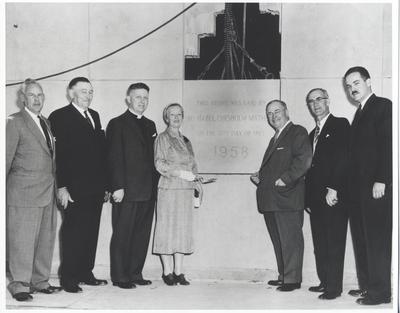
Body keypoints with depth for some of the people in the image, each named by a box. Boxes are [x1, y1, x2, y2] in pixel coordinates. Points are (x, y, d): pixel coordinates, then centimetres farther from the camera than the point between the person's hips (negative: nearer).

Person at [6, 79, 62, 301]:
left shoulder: (46, 123, 17)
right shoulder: (15, 122, -3)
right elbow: (6, 158, -4)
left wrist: (58, 186, 13)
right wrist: (5, 189, -7)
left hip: (48, 192, 7)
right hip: (24, 192, -7)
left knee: (46, 239, 10)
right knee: (22, 241, -1)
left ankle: (40, 281, 20)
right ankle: (20, 285, 8)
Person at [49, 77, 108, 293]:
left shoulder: (94, 116, 18)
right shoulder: (60, 117, -3)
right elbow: (59, 153, -10)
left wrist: (105, 184, 13)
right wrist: (62, 186, -16)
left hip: (96, 188, 7)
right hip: (75, 188, -7)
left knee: (91, 232, 10)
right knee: (73, 232, -1)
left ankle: (85, 273, 20)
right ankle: (68, 278, 8)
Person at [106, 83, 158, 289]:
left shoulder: (150, 125, 18)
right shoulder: (117, 124, -1)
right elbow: (114, 158, -8)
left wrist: (154, 185, 10)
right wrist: (118, 187, -15)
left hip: (147, 191, 6)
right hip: (127, 191, -6)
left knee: (142, 234, 9)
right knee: (122, 234, 0)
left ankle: (135, 273, 19)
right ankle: (120, 277, 8)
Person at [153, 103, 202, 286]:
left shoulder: (185, 141, 19)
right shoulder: (162, 138, 2)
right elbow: (159, 163, -8)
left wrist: (196, 181, 4)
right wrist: (178, 172, -17)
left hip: (186, 190, 6)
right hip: (169, 189, -6)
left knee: (183, 228, 4)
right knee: (168, 228, -4)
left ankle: (178, 271, 9)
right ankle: (167, 272, 2)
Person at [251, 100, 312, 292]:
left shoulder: (298, 132, -4)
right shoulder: (275, 139, 24)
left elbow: (304, 160, -17)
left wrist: (285, 179, -19)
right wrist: (260, 176, 11)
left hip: (288, 198, -9)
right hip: (271, 200, 9)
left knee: (291, 239, -4)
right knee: (278, 240, 13)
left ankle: (293, 279, 2)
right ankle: (283, 276, 21)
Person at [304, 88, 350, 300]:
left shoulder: (340, 125, -2)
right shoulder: (313, 134, 21)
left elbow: (343, 157, -12)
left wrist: (333, 189, -18)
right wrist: (309, 195, 9)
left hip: (334, 195, -8)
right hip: (316, 196, 8)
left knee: (334, 243, -5)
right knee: (320, 244, 9)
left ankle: (334, 287, 1)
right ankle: (325, 281, 17)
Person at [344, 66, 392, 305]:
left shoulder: (383, 106, -5)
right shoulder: (360, 113, 21)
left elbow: (388, 145, -14)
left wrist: (381, 180, -20)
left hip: (376, 186, -9)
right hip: (359, 187, 9)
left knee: (377, 239, -5)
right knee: (361, 239, 10)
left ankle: (380, 291, 1)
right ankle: (367, 285, 17)